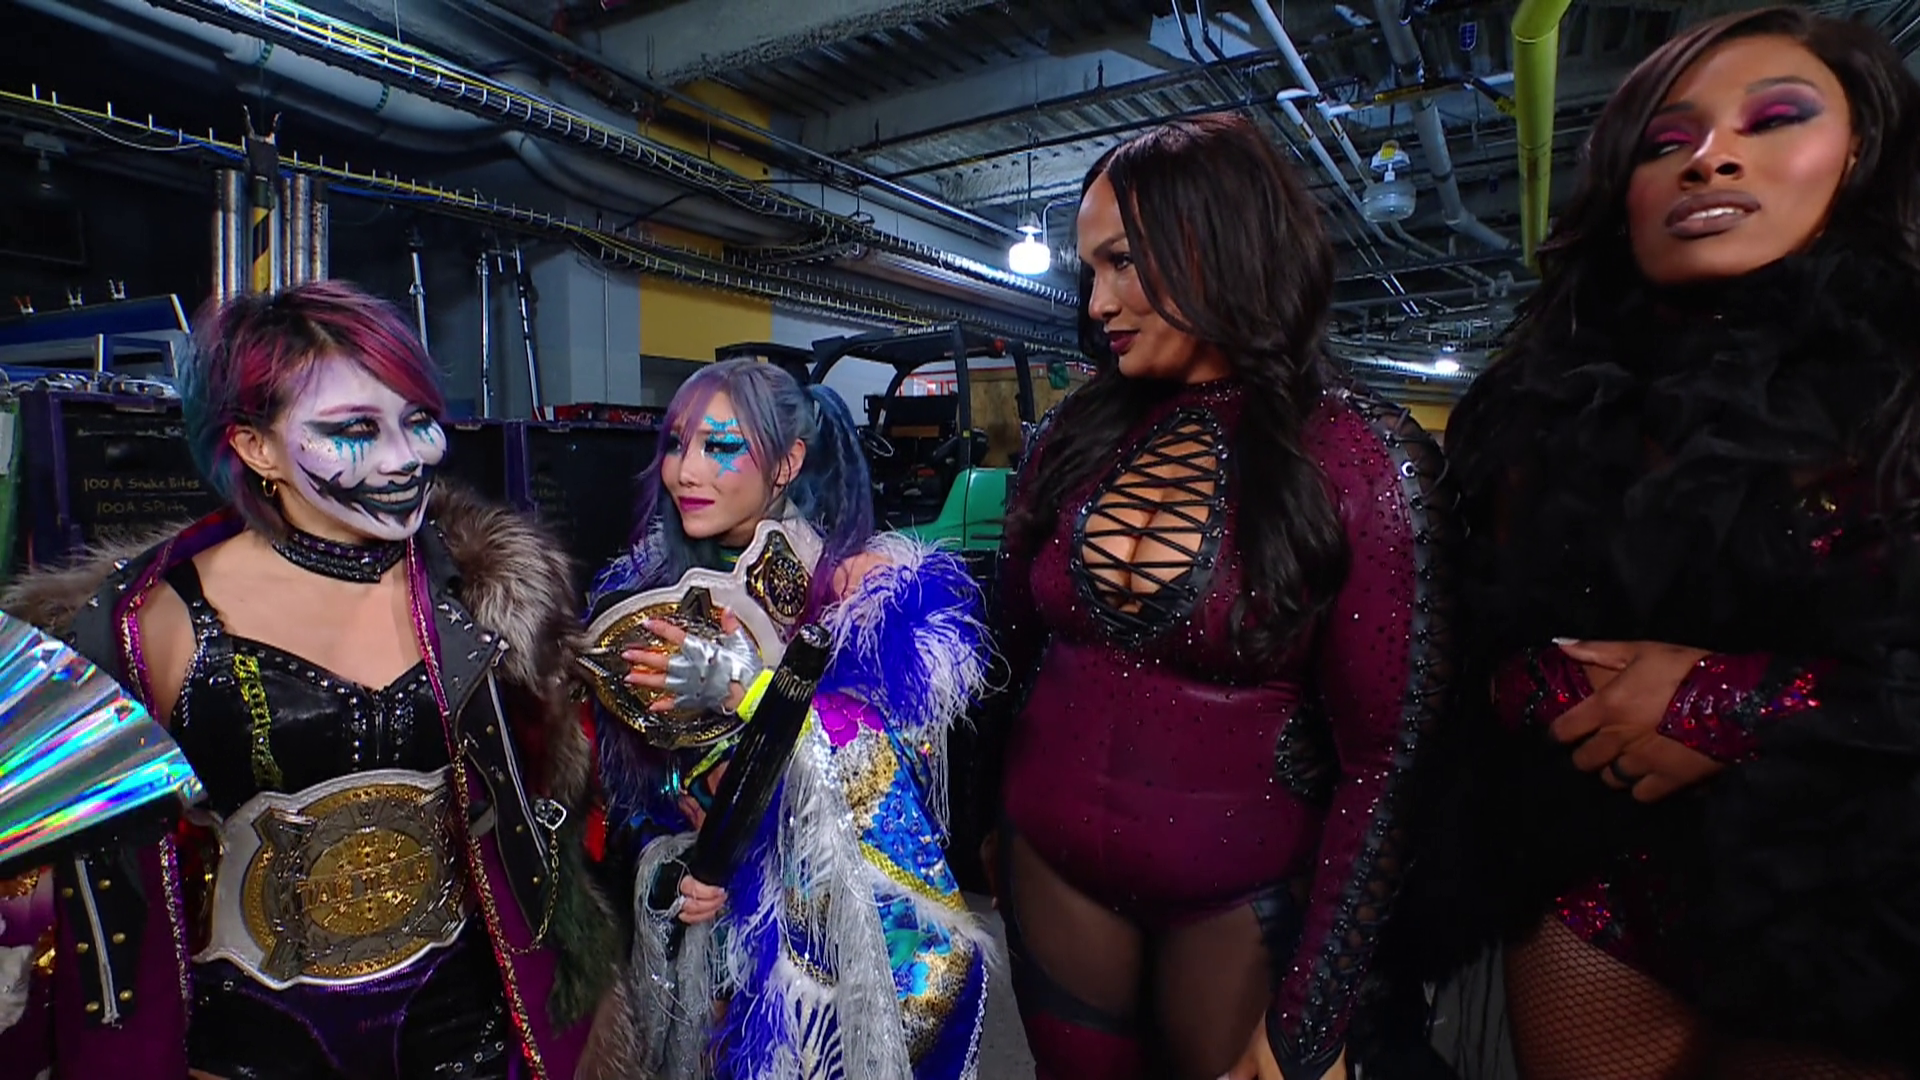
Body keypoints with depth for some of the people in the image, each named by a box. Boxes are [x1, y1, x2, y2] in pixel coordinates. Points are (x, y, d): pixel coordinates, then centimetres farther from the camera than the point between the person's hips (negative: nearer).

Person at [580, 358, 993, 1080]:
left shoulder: (874, 583, -15)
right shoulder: (652, 590, -1)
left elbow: (892, 765, -24)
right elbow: (628, 780, 8)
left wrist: (749, 691, -31)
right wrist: (661, 858, -10)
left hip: (848, 935, -4)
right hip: (711, 935, 4)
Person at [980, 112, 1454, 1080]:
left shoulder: (1358, 457, -16)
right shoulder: (1074, 438, -4)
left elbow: (1385, 758, -14)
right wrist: (992, 818, 11)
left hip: (1236, 895, -3)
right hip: (1048, 864, 4)